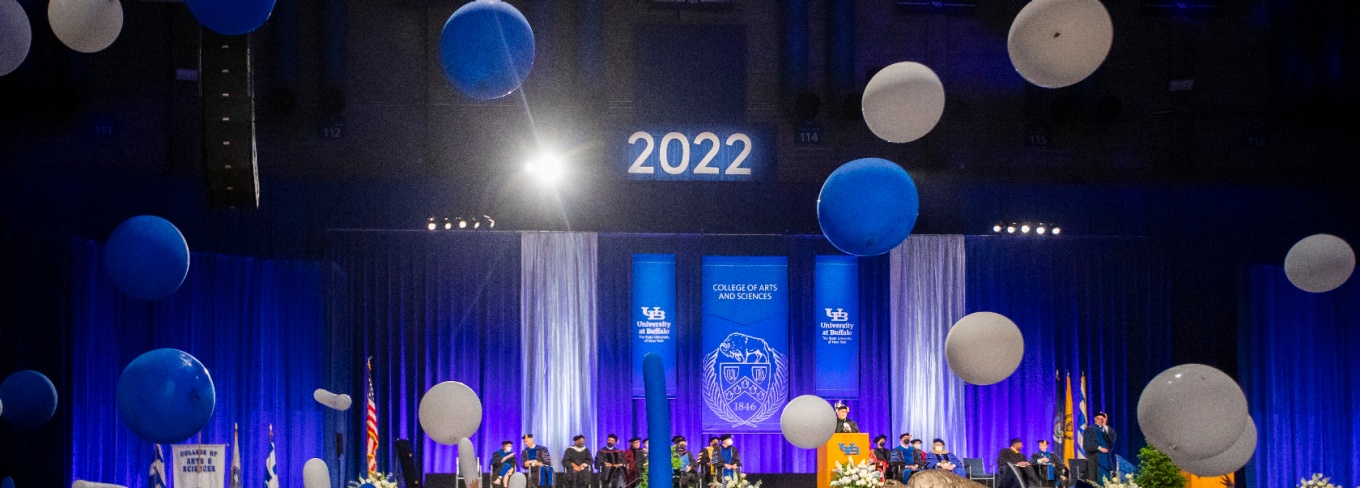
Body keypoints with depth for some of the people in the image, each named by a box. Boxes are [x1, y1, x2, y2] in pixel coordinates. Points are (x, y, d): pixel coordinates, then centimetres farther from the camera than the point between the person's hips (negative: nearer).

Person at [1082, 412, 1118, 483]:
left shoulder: (1107, 429, 13)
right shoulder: (1089, 430, 6)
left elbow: (1113, 439, -7)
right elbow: (1086, 446, -2)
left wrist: (1105, 426, -9)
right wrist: (1099, 448, -13)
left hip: (1106, 460, 3)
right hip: (1094, 460, -3)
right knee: (1096, 482, -10)